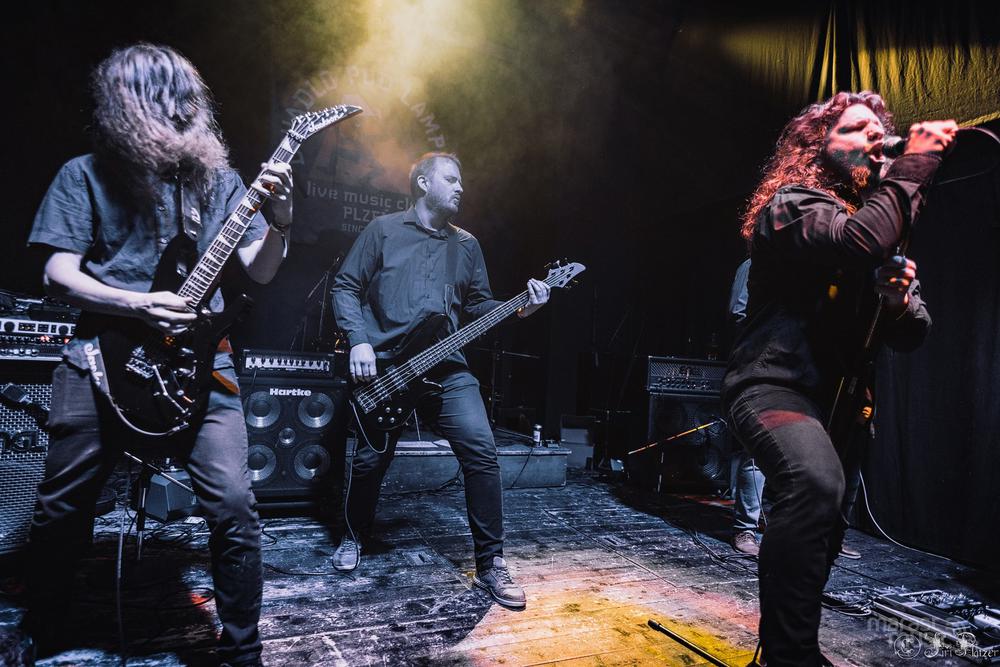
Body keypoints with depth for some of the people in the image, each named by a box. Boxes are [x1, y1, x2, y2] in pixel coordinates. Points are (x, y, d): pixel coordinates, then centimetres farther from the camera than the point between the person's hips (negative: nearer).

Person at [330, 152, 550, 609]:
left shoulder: (466, 244, 16)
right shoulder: (383, 230, 6)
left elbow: (477, 304, 15)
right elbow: (345, 286, 3)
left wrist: (518, 310, -3)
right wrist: (358, 341, -10)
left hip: (446, 367, 2)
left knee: (481, 450, -13)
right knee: (370, 459, 5)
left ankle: (490, 564, 0)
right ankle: (354, 537, 36)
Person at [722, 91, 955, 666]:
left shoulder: (878, 215, 15)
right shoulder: (792, 202, -9)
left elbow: (912, 336, 13)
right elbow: (857, 243, -32)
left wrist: (899, 300, -9)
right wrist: (917, 161, -19)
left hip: (833, 396, 9)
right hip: (772, 385, -9)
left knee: (825, 519, 20)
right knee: (816, 485, -36)